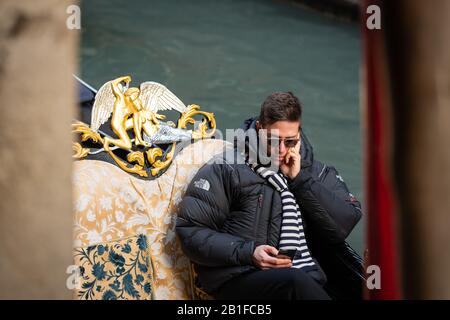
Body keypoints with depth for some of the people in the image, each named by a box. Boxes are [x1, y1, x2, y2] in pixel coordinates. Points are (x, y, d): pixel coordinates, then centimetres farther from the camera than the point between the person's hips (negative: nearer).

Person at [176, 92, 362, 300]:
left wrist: (300, 179, 1)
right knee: (298, 282, -36)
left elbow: (345, 226, 5)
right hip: (240, 280, -3)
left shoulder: (316, 173, 19)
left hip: (307, 280, 3)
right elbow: (191, 231, 1)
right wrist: (247, 253, -11)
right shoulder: (226, 170, 7)